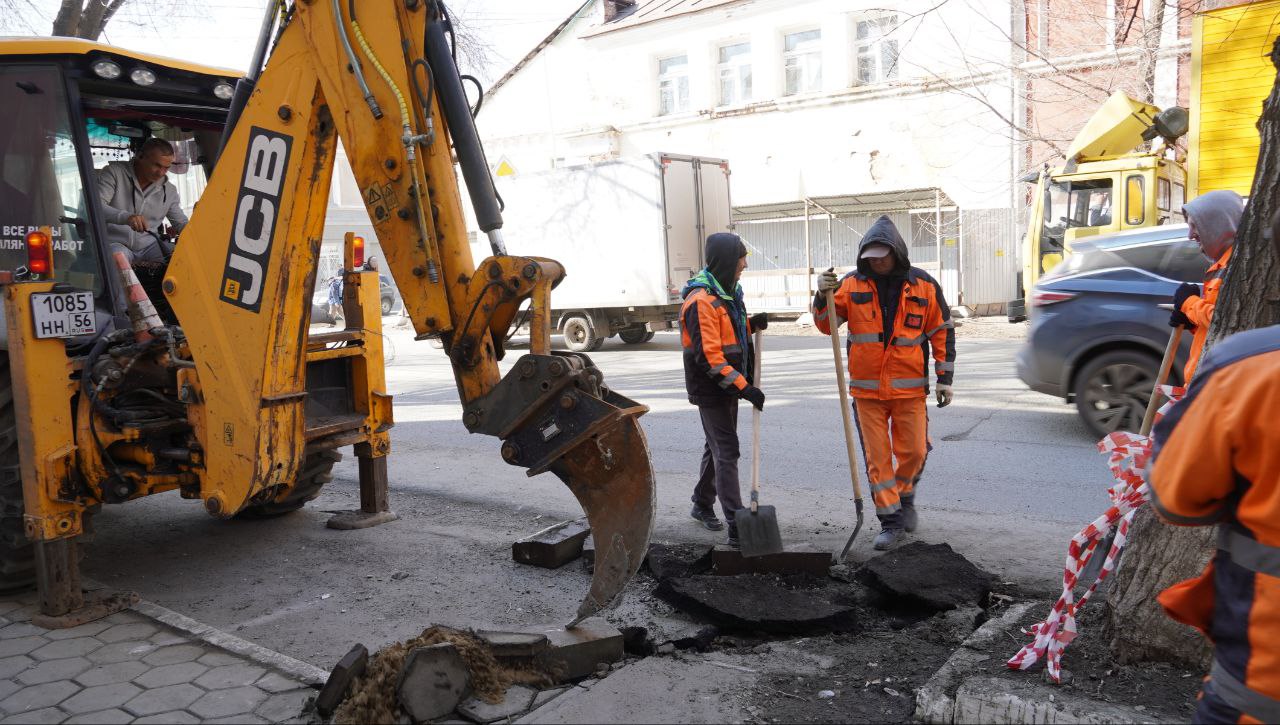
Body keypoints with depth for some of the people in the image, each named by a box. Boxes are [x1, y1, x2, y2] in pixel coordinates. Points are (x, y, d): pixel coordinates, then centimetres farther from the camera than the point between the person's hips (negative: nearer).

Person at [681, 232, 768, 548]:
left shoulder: (727, 292, 10)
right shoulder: (701, 301, -22)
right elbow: (709, 356, -26)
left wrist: (751, 324, 2)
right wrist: (744, 387, -27)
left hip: (728, 388, 10)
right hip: (711, 390, -10)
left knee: (717, 447, 19)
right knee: (726, 452, -9)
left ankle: (702, 505, 36)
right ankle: (737, 527, -8)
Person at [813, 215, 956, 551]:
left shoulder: (924, 285, 0)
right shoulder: (852, 284, 0)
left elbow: (942, 331, 6)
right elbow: (826, 324, -1)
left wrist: (945, 377, 3)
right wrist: (823, 296, -20)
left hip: (909, 387, 0)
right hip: (866, 388, 0)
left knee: (914, 452, 6)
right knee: (877, 457, 3)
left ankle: (905, 498, 36)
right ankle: (890, 520, 15)